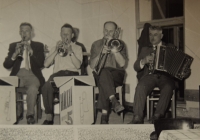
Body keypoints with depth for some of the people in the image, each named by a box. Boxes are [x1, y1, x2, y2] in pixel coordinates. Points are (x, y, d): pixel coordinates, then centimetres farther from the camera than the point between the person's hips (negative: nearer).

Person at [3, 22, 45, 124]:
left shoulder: (38, 46, 16)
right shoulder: (13, 46, 20)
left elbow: (41, 64, 2)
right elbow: (6, 65, 8)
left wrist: (31, 52, -9)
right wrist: (15, 54, -8)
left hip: (32, 75, -1)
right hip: (17, 75, 2)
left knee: (33, 89, -35)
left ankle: (30, 115, -22)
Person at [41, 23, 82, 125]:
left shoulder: (77, 48, 21)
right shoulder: (55, 48, 27)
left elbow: (78, 65, 1)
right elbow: (46, 64, 9)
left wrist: (70, 51, -7)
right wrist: (56, 51, 1)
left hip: (72, 74, -2)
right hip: (58, 74, 2)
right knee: (46, 88, -32)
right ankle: (49, 117, -26)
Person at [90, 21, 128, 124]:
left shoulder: (120, 44, 11)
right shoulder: (96, 44, 14)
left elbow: (122, 64, -5)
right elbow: (92, 66, 3)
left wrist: (114, 48, -13)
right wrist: (101, 53, -11)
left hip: (116, 74, -1)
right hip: (99, 75, 1)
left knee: (103, 81, -36)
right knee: (104, 72, -37)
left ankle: (104, 114, -40)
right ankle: (114, 101, -49)